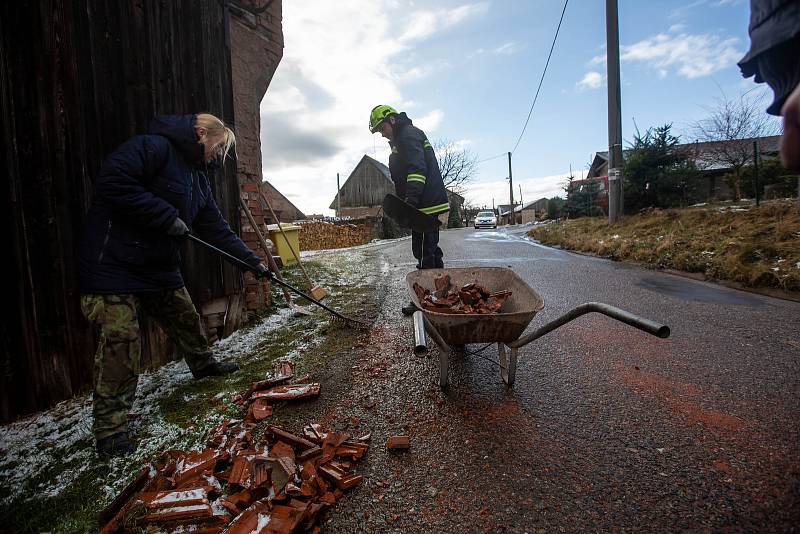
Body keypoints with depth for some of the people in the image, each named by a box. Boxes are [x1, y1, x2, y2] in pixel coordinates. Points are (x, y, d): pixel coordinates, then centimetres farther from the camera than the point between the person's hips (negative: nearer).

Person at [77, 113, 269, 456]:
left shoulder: (198, 178, 14)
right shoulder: (154, 147, -14)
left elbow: (217, 229, 15)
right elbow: (111, 181, -27)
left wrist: (252, 260, 11)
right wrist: (167, 217, -23)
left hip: (161, 267, 9)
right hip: (114, 265, -9)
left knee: (186, 319, 17)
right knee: (121, 343, -7)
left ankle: (204, 365, 44)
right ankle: (110, 429, 6)